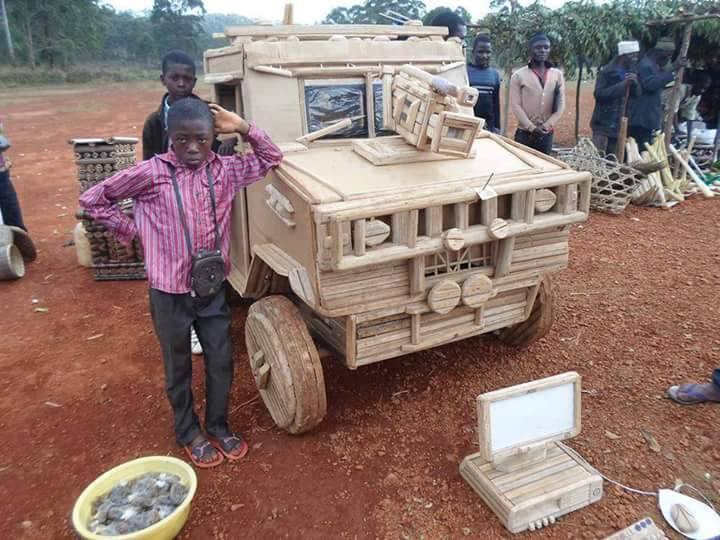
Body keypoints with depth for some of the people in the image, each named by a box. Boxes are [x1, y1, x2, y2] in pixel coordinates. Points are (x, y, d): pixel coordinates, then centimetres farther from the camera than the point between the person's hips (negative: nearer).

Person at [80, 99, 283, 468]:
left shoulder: (224, 170, -1)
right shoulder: (150, 173, -12)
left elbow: (271, 159, 9)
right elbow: (92, 199, -2)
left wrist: (242, 127, -4)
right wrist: (131, 231, -4)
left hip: (213, 290, 3)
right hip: (170, 293, -3)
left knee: (221, 363, 13)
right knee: (179, 368, 15)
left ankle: (218, 427, 36)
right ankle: (190, 434, 36)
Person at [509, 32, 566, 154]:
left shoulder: (557, 74, 8)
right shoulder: (518, 76, -1)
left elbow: (561, 104, 5)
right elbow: (515, 105, -6)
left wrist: (547, 126, -8)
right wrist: (531, 127, -13)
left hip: (547, 133, 3)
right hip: (525, 133, -3)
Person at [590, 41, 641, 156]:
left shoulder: (630, 73, 12)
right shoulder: (607, 72, -7)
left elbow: (637, 94, 11)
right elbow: (599, 94, -17)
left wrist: (635, 83, -10)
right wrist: (623, 84, -22)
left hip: (619, 125, 6)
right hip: (604, 124, -6)